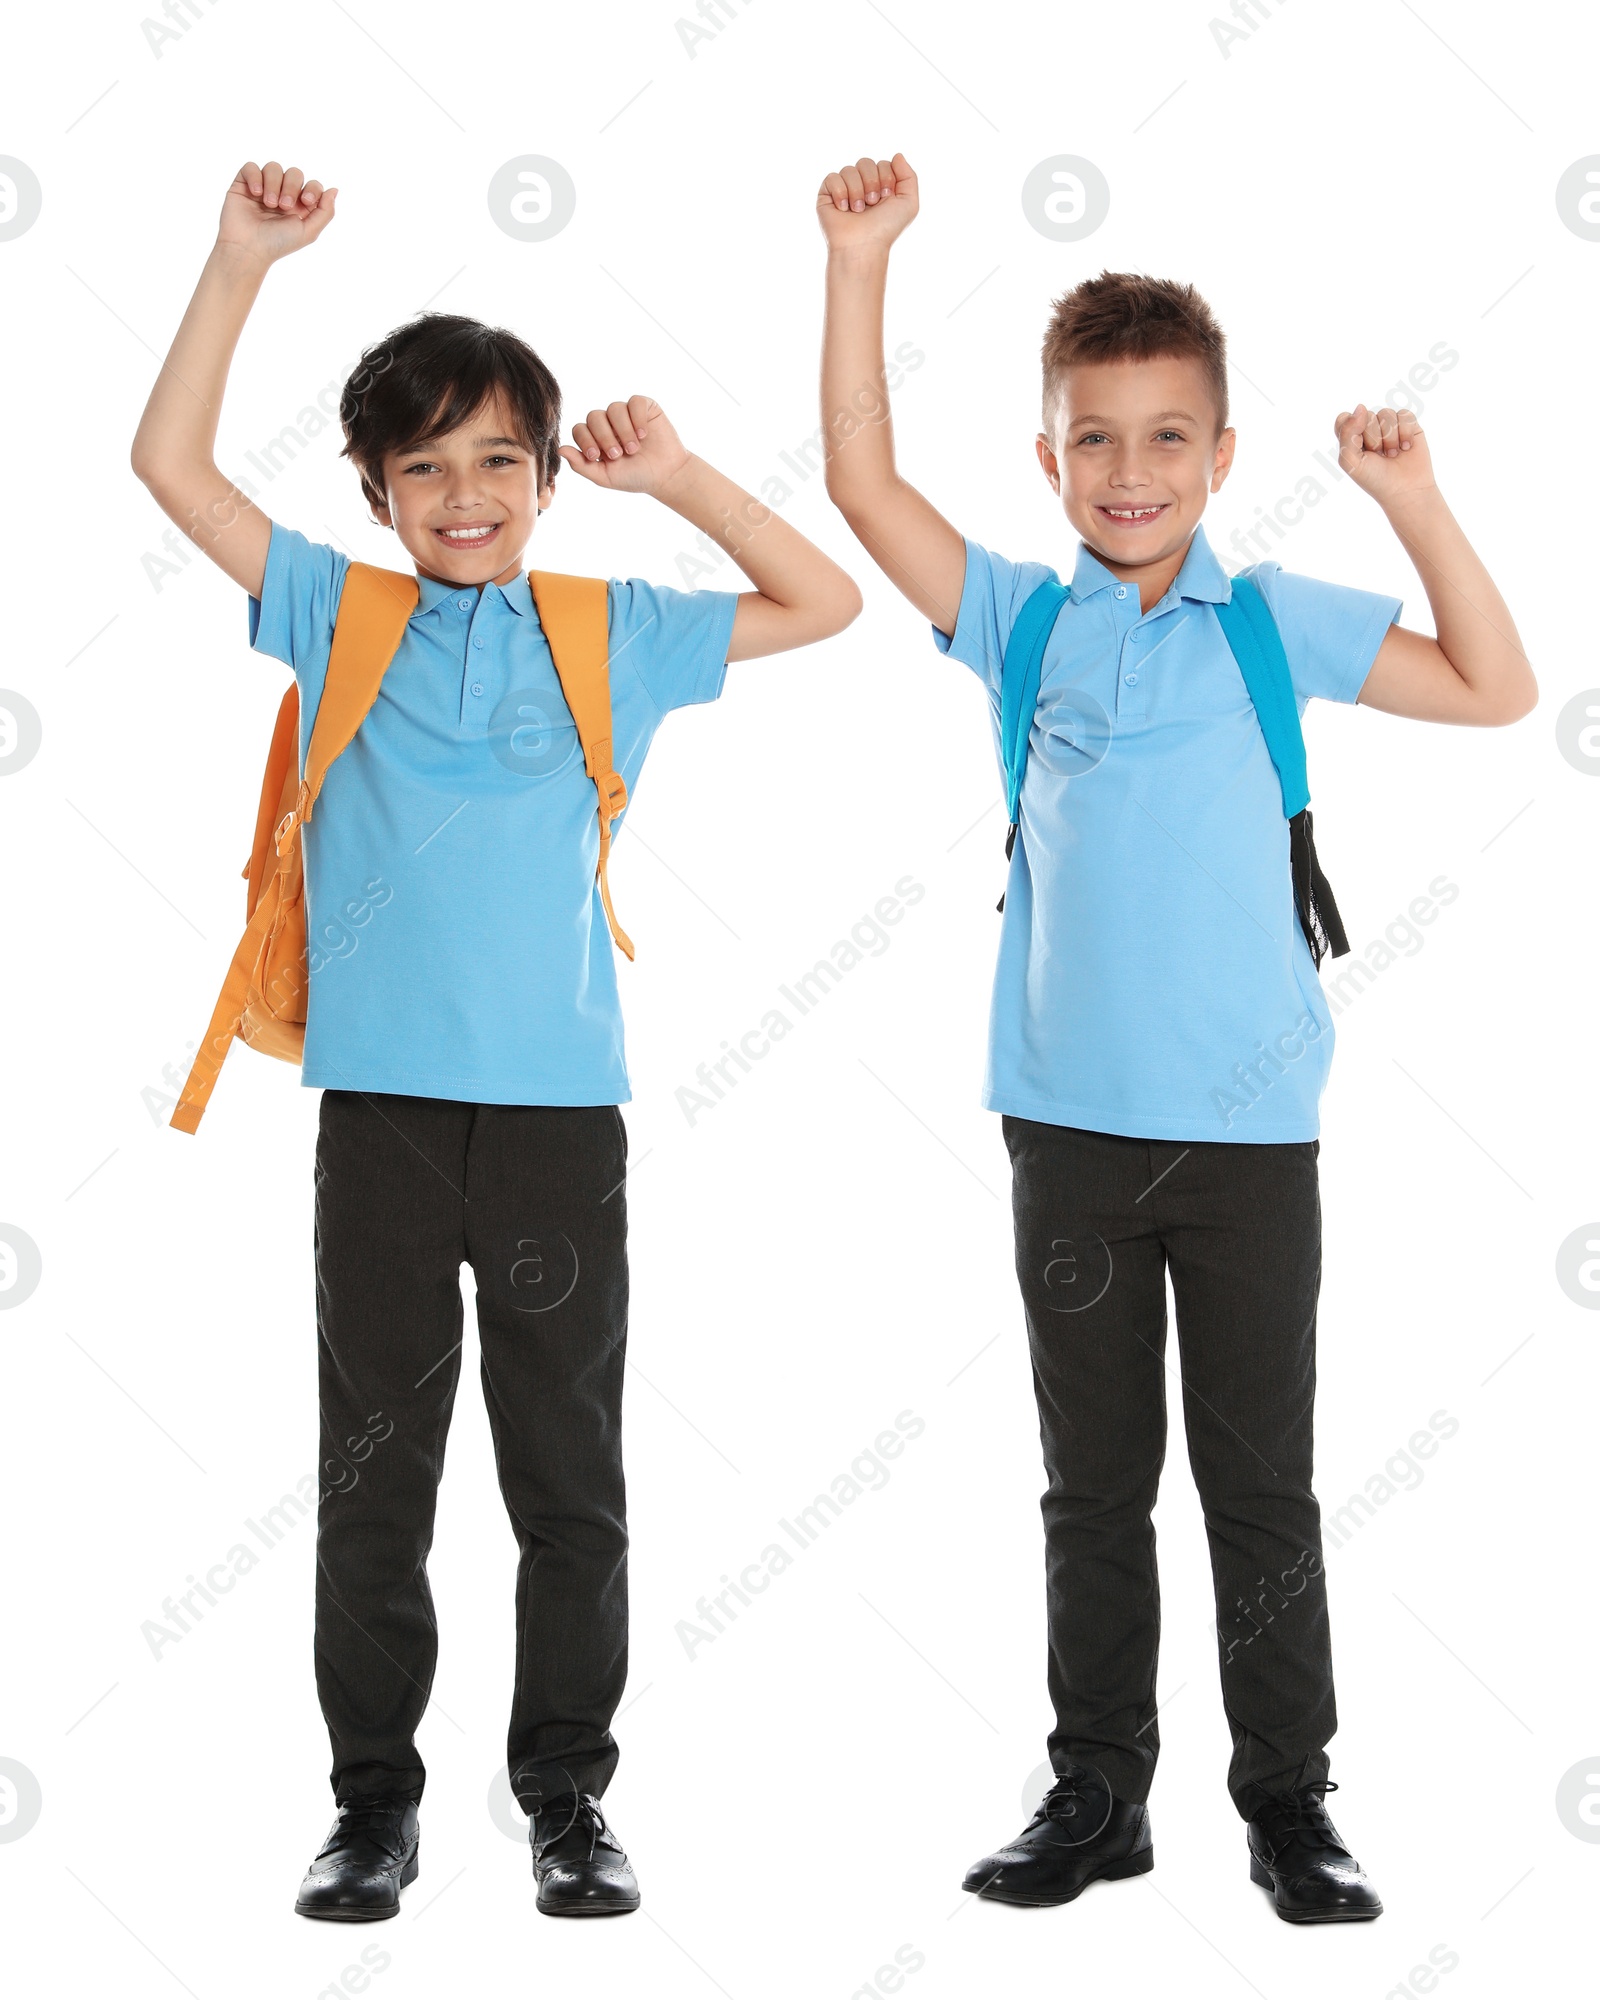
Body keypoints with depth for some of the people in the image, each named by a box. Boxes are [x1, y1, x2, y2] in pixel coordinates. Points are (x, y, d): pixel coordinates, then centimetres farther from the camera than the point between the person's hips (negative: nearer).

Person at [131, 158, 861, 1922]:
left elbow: (824, 602, 12)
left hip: (559, 1110, 0)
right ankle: (374, 1799, 20)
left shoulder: (612, 634, 9)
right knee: (373, 1479, 7)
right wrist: (241, 266, -2)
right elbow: (172, 466, 3)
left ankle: (568, 1797, 20)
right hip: (382, 1108, 0)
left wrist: (678, 479, 4)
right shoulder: (339, 618, 8)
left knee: (571, 1483, 7)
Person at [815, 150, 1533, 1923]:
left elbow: (1495, 691, 1)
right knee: (1095, 1482, 12)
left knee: (1261, 1480, 7)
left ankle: (1288, 1798, 19)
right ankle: (1098, 1791, 23)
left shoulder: (1271, 619, 2)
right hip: (1071, 1118, 1)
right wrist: (860, 268, -9)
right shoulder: (1025, 619, 4)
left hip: (1248, 1119, -1)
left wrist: (1413, 502, -7)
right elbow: (862, 484, -2)